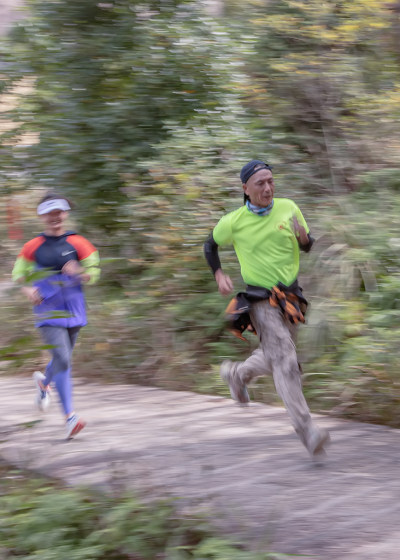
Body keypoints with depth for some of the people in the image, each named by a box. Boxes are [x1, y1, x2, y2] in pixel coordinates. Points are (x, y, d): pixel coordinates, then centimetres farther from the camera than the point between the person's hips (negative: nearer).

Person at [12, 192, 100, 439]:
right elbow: (19, 274, 11)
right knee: (62, 359, -16)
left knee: (63, 358, 16)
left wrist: (79, 272, -16)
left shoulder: (77, 243, 3)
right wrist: (28, 290, -9)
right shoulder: (33, 246, 3)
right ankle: (70, 416, -18)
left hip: (74, 309, 3)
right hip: (48, 310, -2)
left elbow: (94, 272, 5)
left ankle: (44, 381, 52)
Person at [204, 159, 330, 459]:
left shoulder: (288, 208, -2)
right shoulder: (233, 222, -9)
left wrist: (303, 237, -15)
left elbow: (307, 246, 8)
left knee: (275, 358, 18)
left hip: (290, 296, 5)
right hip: (261, 300, -5)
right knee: (285, 361, -16)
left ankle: (237, 373, 48)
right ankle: (306, 428, -20)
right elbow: (210, 245, 10)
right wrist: (219, 275, -5)